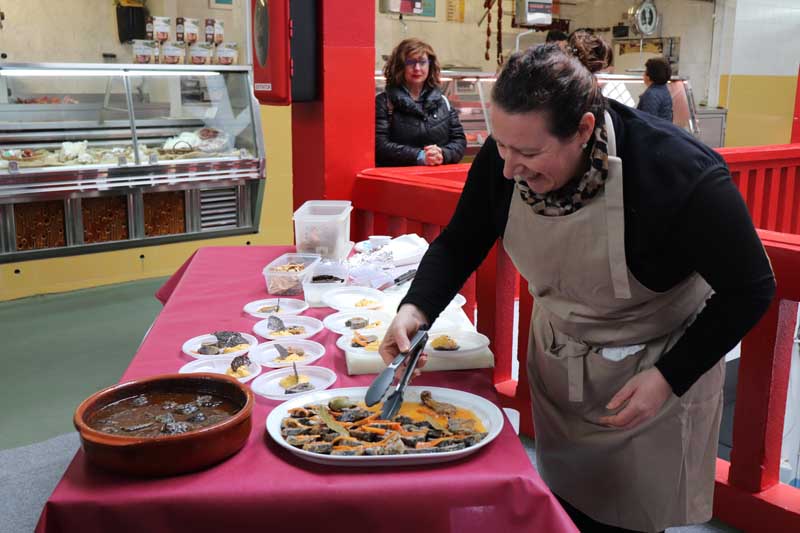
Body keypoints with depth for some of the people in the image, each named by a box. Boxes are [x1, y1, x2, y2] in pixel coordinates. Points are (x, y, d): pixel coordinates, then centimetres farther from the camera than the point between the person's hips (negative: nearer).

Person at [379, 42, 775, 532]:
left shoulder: (681, 176, -33)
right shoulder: (505, 157, -21)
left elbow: (750, 289, -18)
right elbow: (458, 245, -6)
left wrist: (670, 378, -23)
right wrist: (416, 309, -23)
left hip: (658, 370, -4)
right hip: (556, 360, 4)